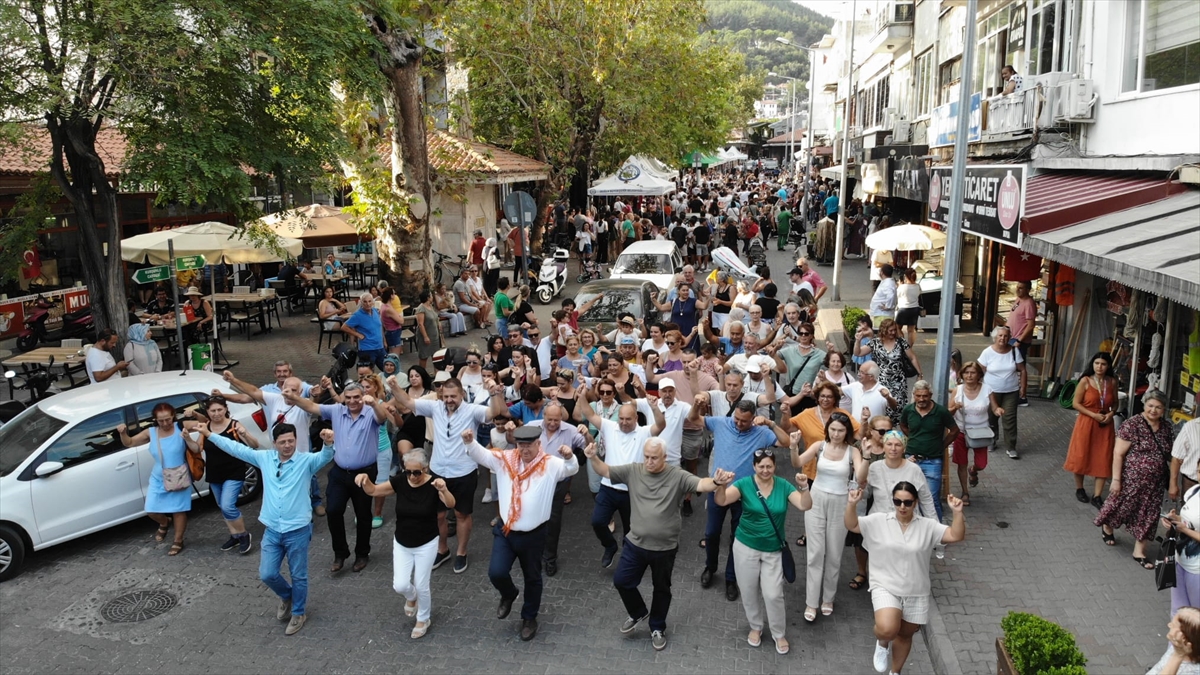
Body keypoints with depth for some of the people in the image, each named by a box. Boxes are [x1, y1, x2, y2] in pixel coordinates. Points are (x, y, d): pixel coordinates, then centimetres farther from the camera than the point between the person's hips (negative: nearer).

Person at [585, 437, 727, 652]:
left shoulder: (677, 476, -14)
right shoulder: (633, 471, -6)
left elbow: (701, 484, -26)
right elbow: (605, 471, -4)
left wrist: (716, 482, -48)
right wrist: (593, 457, -25)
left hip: (664, 547, -2)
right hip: (635, 543, 3)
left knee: (661, 588, 15)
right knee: (621, 581, 10)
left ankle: (658, 628, 38)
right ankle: (638, 613, 38)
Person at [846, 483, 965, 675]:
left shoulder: (927, 526, -3)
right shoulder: (878, 521, -6)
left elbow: (956, 535, -7)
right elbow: (851, 525, -10)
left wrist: (957, 513, -23)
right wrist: (852, 504, -28)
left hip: (916, 593, 3)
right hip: (886, 588, -2)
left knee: (905, 634, 18)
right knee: (888, 629, -26)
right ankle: (882, 642, 12)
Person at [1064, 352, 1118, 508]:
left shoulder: (1112, 382, 0)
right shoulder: (1085, 381, -10)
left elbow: (1114, 403, 12)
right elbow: (1076, 403, -8)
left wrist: (1111, 413, -8)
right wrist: (1093, 415, -17)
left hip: (1105, 425, 3)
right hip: (1086, 423, -3)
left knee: (1103, 460, 2)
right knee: (1082, 457, 8)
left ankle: (1097, 496, 9)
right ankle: (1079, 489, 28)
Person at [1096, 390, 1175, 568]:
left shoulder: (1166, 427, 2)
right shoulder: (1132, 425, -15)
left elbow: (1169, 454, 12)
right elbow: (1118, 453, -15)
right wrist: (1116, 479, -16)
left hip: (1155, 483, 5)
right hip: (1131, 479, -5)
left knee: (1148, 515, 9)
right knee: (1121, 506, 12)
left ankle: (1139, 551, 20)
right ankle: (1107, 527, 42)